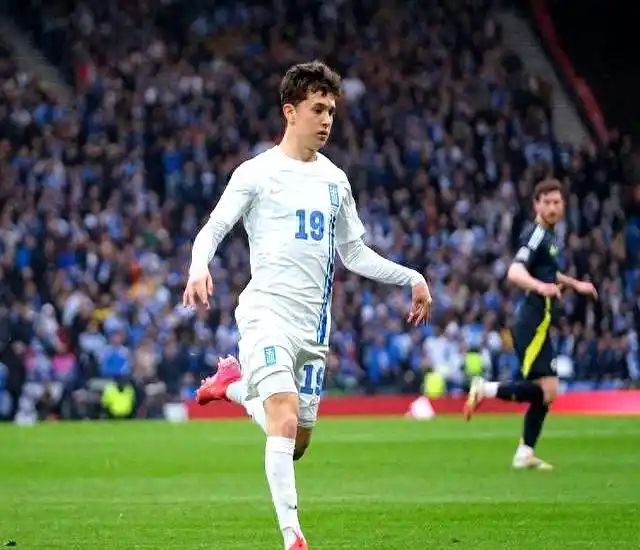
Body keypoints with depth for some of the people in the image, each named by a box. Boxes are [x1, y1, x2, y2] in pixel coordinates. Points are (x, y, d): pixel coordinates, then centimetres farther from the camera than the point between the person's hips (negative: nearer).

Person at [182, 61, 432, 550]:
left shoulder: (335, 180, 14)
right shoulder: (257, 173, -2)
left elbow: (355, 254, 21)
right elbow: (212, 230, -5)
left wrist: (412, 278, 13)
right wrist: (199, 267, -25)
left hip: (313, 321, 6)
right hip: (267, 311, -6)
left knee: (297, 444, 9)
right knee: (286, 421, -23)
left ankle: (235, 385, 33)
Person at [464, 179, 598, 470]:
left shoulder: (548, 236, 17)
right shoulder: (536, 235, -12)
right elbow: (515, 273, -28)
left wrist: (574, 284, 39)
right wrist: (540, 286, -44)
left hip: (538, 324, 10)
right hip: (534, 323, -10)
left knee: (546, 392, 11)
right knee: (545, 389, -18)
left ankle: (525, 454, 14)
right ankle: (486, 389, -7)